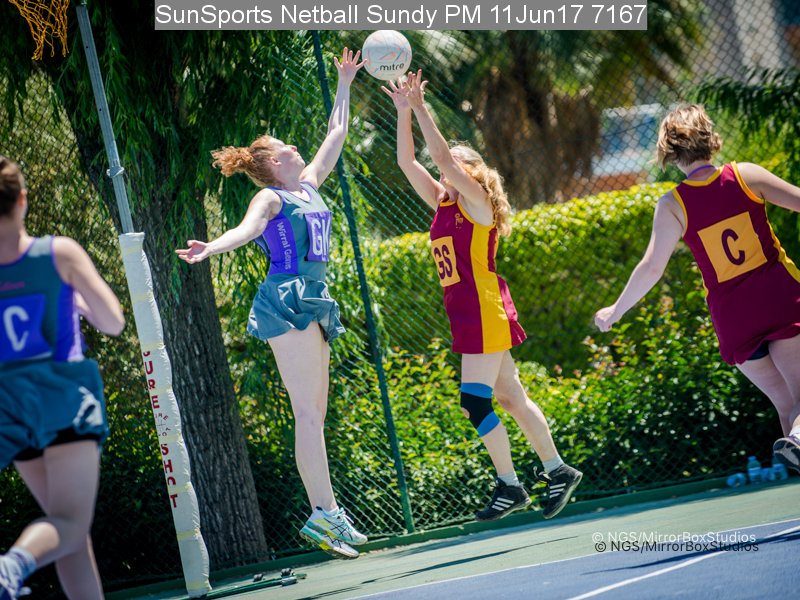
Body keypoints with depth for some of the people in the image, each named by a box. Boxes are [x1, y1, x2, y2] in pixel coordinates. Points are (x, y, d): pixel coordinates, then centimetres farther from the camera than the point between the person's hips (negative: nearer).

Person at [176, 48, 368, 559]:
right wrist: (213, 248, -42)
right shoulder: (271, 197, -4)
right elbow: (247, 229, -23)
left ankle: (327, 516, 7)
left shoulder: (308, 186, 19)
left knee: (316, 412, 7)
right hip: (286, 303, -9)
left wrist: (345, 84, 38)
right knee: (308, 412, -15)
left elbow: (336, 134, 31)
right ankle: (324, 513, -21)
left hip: (311, 304, 9)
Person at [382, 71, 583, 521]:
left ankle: (510, 486, -3)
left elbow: (443, 156, -18)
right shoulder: (442, 203, 14)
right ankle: (558, 471, 18)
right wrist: (403, 112, 2)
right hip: (464, 316, 8)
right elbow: (407, 162, 11)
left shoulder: (477, 200, -6)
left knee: (476, 401, -11)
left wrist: (420, 108, -16)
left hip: (487, 312, -8)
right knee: (511, 398, 11)